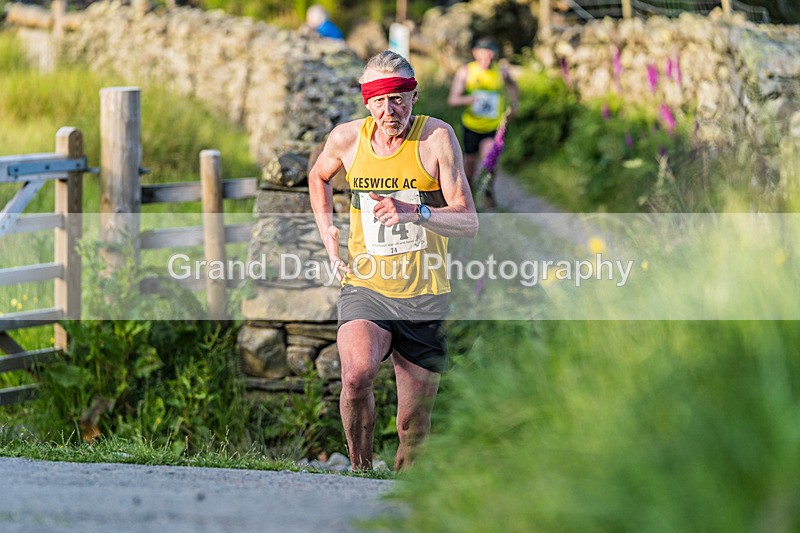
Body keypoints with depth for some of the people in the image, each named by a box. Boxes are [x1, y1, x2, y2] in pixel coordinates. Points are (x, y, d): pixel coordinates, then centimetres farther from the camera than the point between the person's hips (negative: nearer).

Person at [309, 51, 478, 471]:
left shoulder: (436, 137, -8)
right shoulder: (346, 138, 0)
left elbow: (468, 223, -13)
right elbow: (318, 176, 25)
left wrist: (416, 213, -30)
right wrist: (327, 232, 11)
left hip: (424, 298, 0)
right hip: (364, 290, 1)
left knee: (414, 429, 3)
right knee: (357, 373, -31)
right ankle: (360, 469, -10)